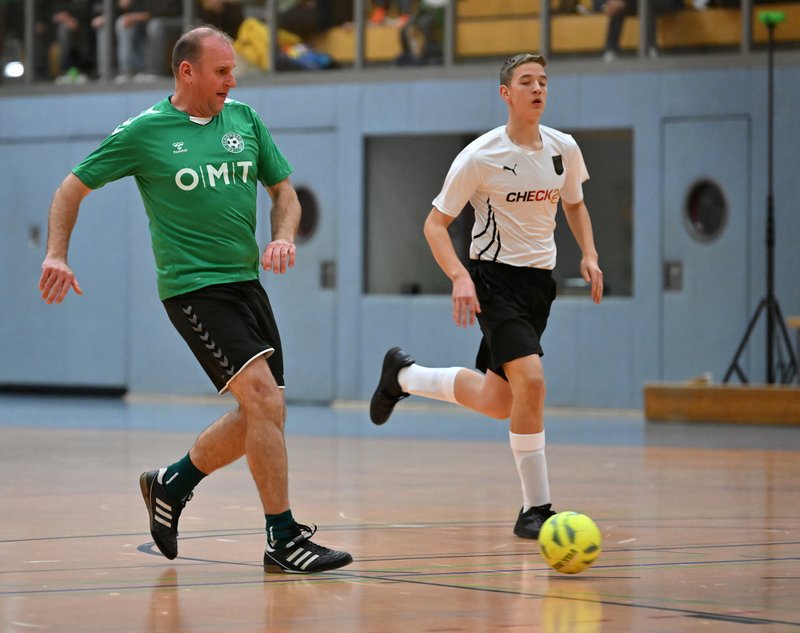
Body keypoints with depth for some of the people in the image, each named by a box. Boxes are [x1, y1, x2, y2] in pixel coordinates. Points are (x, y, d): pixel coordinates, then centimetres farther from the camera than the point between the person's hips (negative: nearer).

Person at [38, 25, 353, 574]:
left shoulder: (245, 120, 10)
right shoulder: (143, 132, -3)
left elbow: (284, 189, 17)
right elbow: (73, 189, 6)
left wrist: (284, 237, -3)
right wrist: (57, 254, -6)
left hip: (245, 282, 7)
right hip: (192, 286, -7)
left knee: (263, 415, 8)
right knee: (262, 396, -20)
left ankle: (171, 485, 30)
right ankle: (284, 540, -15)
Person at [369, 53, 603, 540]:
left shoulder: (563, 148, 1)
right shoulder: (480, 157, -13)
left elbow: (575, 205, 21)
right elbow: (435, 224, -7)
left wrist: (589, 255, 3)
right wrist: (459, 277, -22)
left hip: (540, 281, 6)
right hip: (495, 277, -6)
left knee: (498, 401, 9)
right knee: (531, 381, -23)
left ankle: (404, 374, 35)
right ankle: (536, 509, -13)